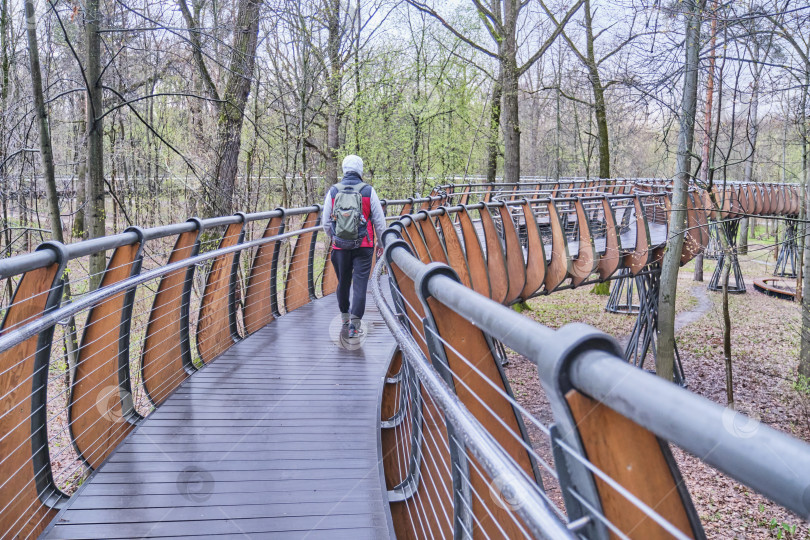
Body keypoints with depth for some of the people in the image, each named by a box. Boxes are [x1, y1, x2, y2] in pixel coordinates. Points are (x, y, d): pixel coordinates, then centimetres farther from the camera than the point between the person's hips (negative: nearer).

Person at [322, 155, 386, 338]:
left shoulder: (333, 191, 0)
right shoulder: (368, 191, -5)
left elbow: (325, 222, 6)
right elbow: (379, 220, -2)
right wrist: (381, 242, 12)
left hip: (340, 246, 2)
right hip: (363, 246, -2)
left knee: (343, 282, 17)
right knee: (360, 283, -1)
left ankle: (345, 317, 32)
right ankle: (355, 324, -7)